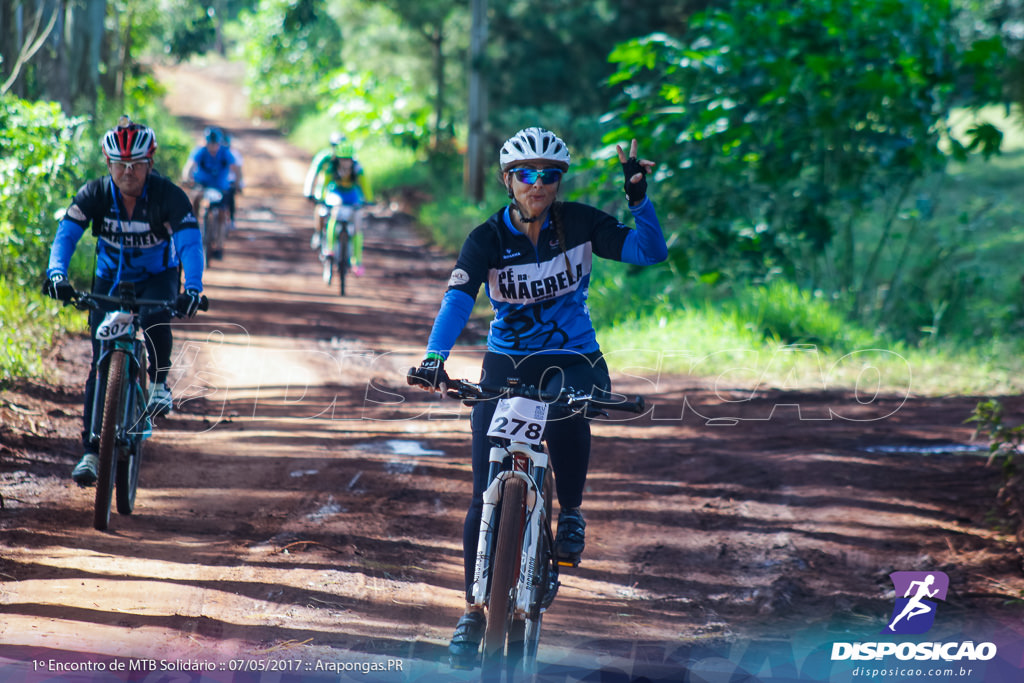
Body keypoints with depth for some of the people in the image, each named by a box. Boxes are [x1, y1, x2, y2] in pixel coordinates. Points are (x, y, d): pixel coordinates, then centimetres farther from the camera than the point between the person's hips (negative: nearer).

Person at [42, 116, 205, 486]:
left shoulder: (168, 195, -24)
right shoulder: (95, 193, -18)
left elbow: (190, 243, -31)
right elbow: (66, 234, -26)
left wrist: (192, 289, -48)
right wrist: (56, 274, -45)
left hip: (158, 278, -1)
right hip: (110, 279, 2)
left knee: (155, 318, -36)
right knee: (100, 365, -9)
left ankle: (159, 383, -9)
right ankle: (91, 451, -5)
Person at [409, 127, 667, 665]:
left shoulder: (580, 224, -6)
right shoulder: (489, 238, -9)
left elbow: (650, 252, -10)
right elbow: (458, 298, -24)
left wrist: (639, 199, -26)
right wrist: (434, 357, -40)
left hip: (575, 362, -1)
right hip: (506, 366, 1)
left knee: (565, 409, -38)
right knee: (487, 493, -6)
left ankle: (570, 514, -11)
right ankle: (475, 608, 9)